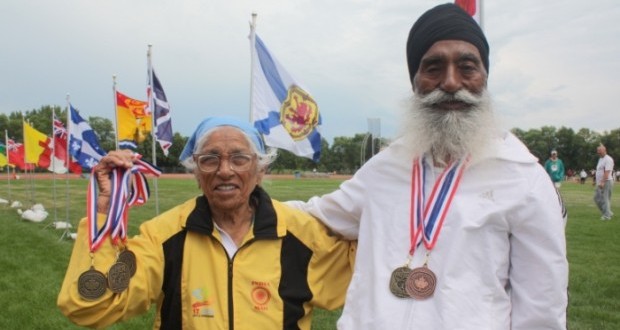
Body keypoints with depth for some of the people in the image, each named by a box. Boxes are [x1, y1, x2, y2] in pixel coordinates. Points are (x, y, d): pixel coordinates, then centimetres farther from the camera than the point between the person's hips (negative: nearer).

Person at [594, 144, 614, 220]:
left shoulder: (608, 159, -13)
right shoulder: (600, 159, 17)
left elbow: (607, 172, -21)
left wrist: (602, 182, -27)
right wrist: (597, 182, 18)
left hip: (606, 182, -10)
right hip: (600, 183, 10)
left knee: (605, 199, -6)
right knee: (597, 198, 12)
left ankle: (607, 215, 1)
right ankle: (608, 212, 22)